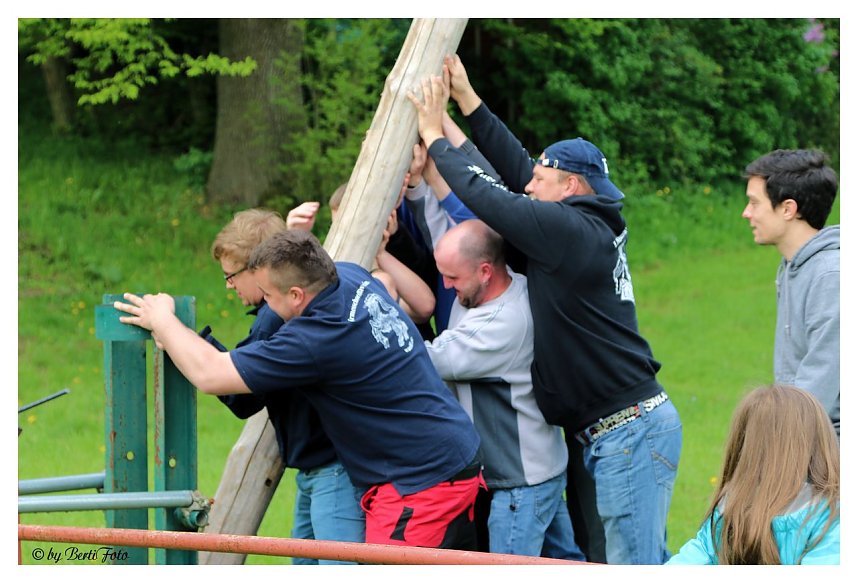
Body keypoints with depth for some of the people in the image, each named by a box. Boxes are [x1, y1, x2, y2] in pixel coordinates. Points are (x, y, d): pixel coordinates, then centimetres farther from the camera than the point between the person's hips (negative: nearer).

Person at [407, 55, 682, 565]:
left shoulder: (570, 231, -13)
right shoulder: (593, 226, 14)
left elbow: (485, 195, -9)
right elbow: (515, 167, 20)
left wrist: (435, 137, 5)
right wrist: (468, 101, 22)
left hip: (629, 428, -10)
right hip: (615, 431, 10)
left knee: (633, 565, -10)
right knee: (646, 560, 13)